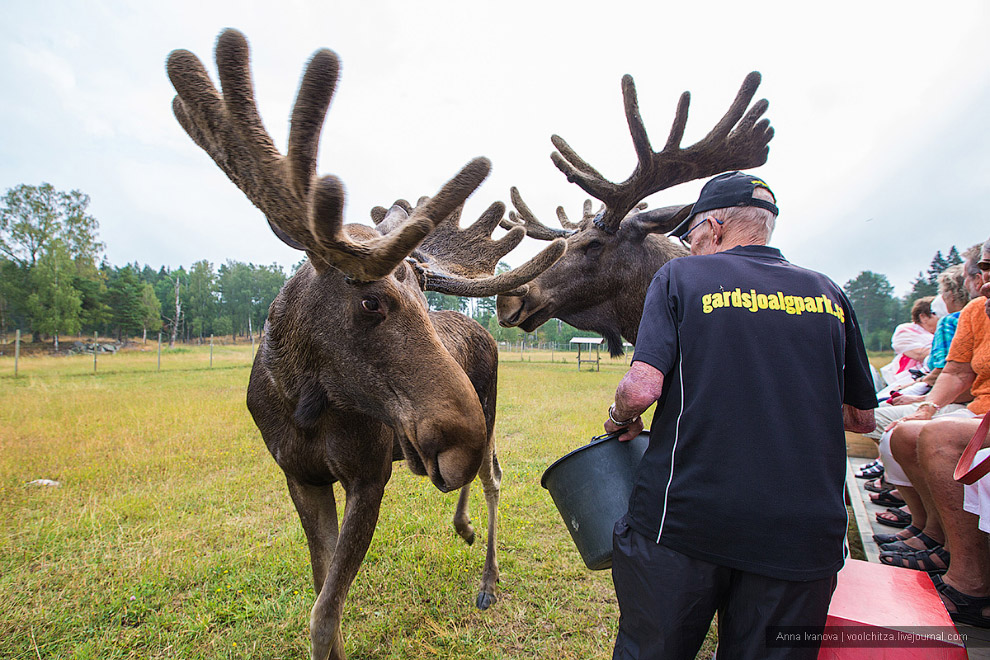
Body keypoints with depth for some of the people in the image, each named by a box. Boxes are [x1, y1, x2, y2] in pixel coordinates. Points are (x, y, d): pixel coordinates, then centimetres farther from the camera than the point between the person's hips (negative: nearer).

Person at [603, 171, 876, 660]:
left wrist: (620, 418, 4)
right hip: (802, 535, 4)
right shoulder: (827, 294, 8)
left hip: (685, 517, -3)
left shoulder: (681, 277, -4)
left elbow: (643, 387, -16)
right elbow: (862, 418, 14)